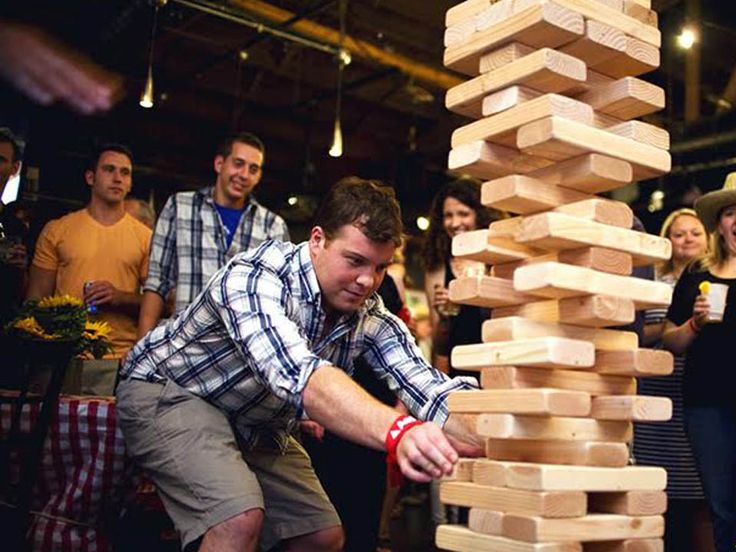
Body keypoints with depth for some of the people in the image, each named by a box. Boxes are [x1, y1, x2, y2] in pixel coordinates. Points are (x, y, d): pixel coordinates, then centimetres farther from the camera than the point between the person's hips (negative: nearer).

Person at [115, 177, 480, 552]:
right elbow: (300, 375, -51)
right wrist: (399, 433, -67)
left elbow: (430, 389, -25)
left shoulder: (372, 319, -14)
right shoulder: (255, 277, -34)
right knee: (240, 518, -29)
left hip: (256, 426, 7)